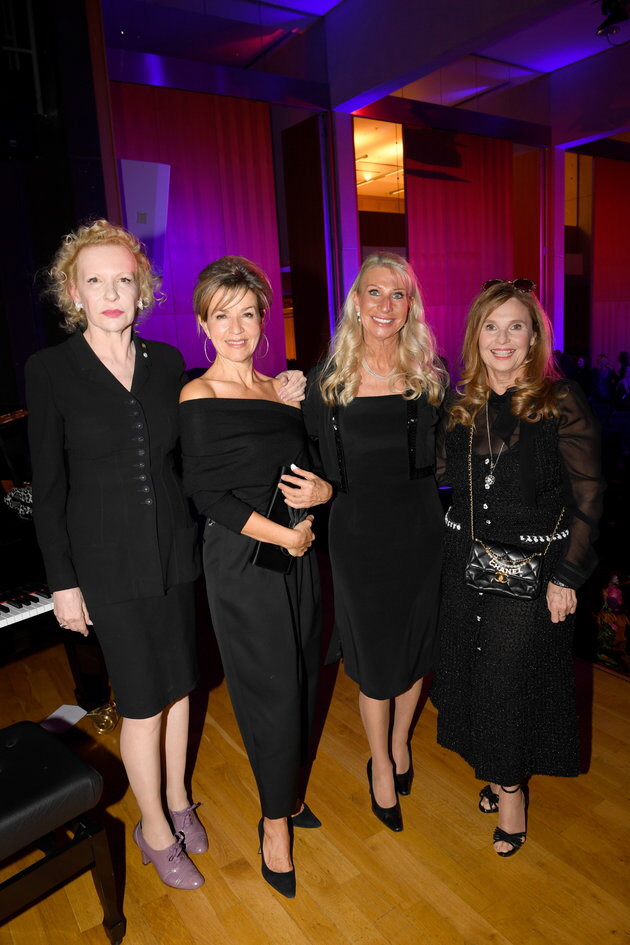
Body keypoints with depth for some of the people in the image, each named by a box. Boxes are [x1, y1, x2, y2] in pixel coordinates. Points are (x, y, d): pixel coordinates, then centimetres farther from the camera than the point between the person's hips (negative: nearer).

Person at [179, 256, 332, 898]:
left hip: (299, 553, 6)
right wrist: (281, 533, -16)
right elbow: (206, 494, -14)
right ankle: (275, 818, 26)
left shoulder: (283, 391, 9)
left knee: (300, 678, 15)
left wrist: (323, 491, -9)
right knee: (270, 688, 3)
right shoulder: (198, 398, -8)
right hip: (241, 561, -6)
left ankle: (286, 790, 38)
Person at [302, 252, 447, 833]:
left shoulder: (430, 375, -2)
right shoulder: (328, 381, -6)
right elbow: (327, 469, 0)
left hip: (420, 533, 2)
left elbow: (440, 460, 3)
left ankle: (400, 743, 47)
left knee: (415, 648, 18)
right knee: (374, 660, 12)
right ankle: (382, 767, 38)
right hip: (359, 538, -1)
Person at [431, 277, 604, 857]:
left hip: (531, 569, -4)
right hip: (465, 564, 5)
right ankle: (496, 774, 40)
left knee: (513, 679, 6)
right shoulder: (462, 405, 3)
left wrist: (566, 577, -12)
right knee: (473, 674, 15)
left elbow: (588, 497, -10)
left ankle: (510, 788, 32)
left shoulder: (561, 401, -11)